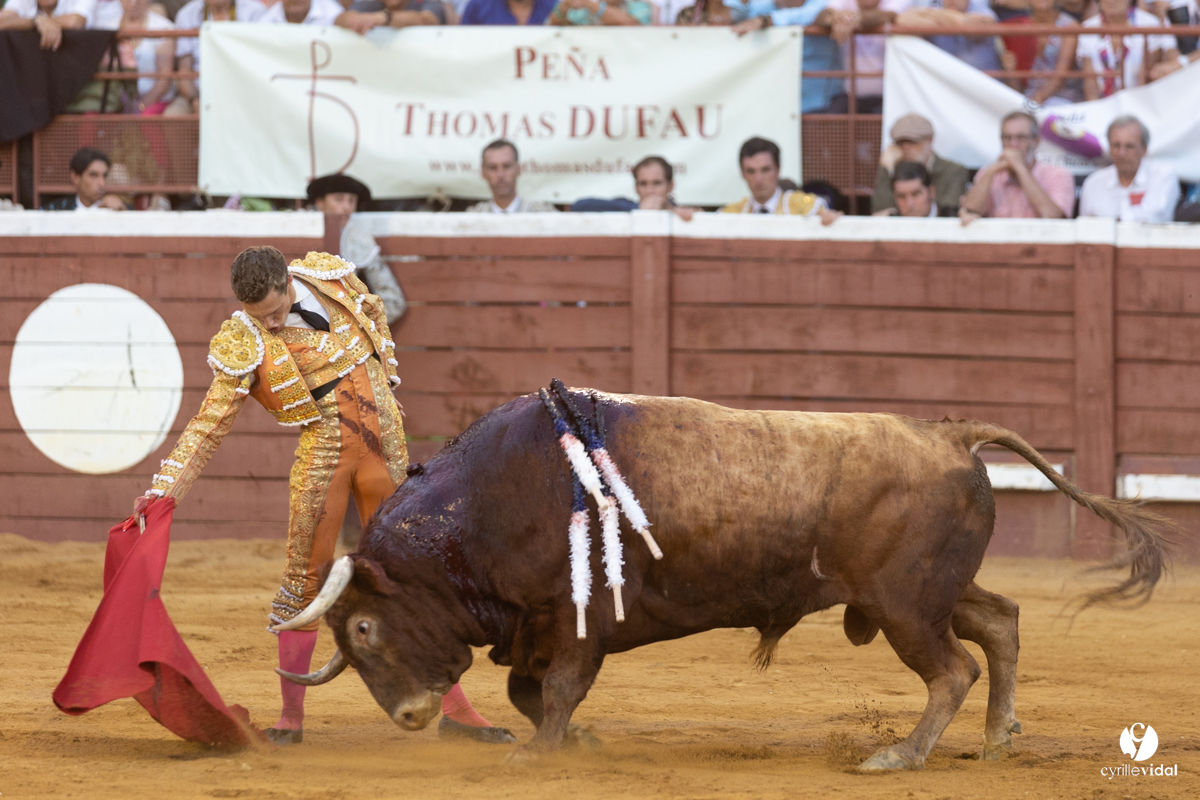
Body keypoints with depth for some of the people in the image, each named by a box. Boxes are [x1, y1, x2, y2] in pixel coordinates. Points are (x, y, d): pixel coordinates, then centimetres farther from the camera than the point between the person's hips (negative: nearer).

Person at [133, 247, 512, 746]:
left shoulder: (330, 277, -5)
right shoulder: (245, 347, -14)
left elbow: (375, 315, 17)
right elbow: (209, 426, -14)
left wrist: (386, 382, 15)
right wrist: (163, 493, -22)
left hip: (384, 444, 3)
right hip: (323, 452, -3)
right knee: (305, 577, -5)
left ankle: (453, 707, 13)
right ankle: (291, 716, 7)